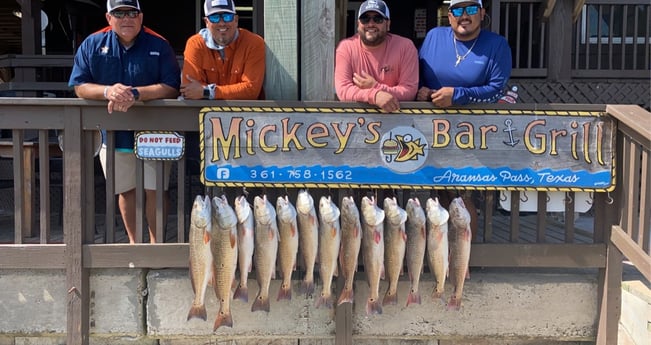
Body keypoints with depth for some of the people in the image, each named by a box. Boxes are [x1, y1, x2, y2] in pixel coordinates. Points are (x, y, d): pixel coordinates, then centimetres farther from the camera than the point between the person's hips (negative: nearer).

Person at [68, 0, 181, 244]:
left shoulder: (159, 45, -5)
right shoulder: (92, 44, 1)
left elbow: (172, 88, -13)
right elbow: (80, 87, -3)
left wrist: (136, 94, -26)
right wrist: (108, 91, -24)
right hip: (112, 133, 2)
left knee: (155, 190, 1)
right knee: (126, 190, 14)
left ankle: (155, 242, 19)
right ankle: (133, 241, 31)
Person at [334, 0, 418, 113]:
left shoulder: (405, 46, -6)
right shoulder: (346, 47, -5)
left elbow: (410, 92, -8)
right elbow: (343, 90, -14)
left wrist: (375, 87, -18)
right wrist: (375, 95, -29)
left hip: (395, 113, 0)